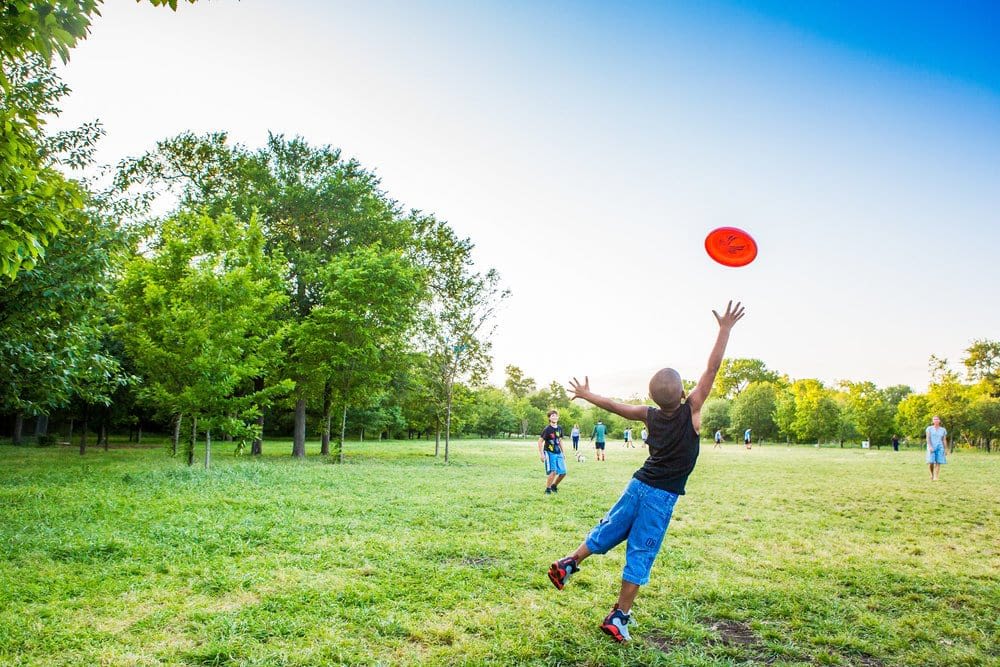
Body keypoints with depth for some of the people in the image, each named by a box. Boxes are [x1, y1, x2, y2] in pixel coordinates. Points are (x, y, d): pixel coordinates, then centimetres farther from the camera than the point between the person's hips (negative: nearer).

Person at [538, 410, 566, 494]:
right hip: (549, 453, -6)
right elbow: (540, 441, -12)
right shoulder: (547, 429, -14)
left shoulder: (559, 428, 5)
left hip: (558, 453, 6)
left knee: (563, 472, 4)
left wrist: (563, 452, 17)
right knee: (553, 472, -16)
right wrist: (541, 455, -16)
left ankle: (554, 485, 26)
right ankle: (547, 489, 1)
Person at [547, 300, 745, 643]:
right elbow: (712, 368, -15)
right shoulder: (691, 410, -13)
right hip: (663, 496, -4)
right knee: (640, 555, 1)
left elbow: (615, 405, 11)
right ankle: (618, 617, 8)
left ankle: (568, 564, 26)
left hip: (639, 485, 4)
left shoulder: (651, 415, -1)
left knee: (608, 530, 20)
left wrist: (586, 394, 26)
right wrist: (725, 329, -11)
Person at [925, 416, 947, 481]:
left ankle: (935, 477, -7)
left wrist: (945, 450, 4)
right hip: (931, 448, -2)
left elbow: (944, 440, 11)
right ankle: (932, 474, 16)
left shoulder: (943, 430, 10)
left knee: (938, 463, -8)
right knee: (931, 462, -10)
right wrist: (930, 446, -16)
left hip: (939, 447, 2)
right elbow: (928, 438, -3)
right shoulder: (929, 428, 4)